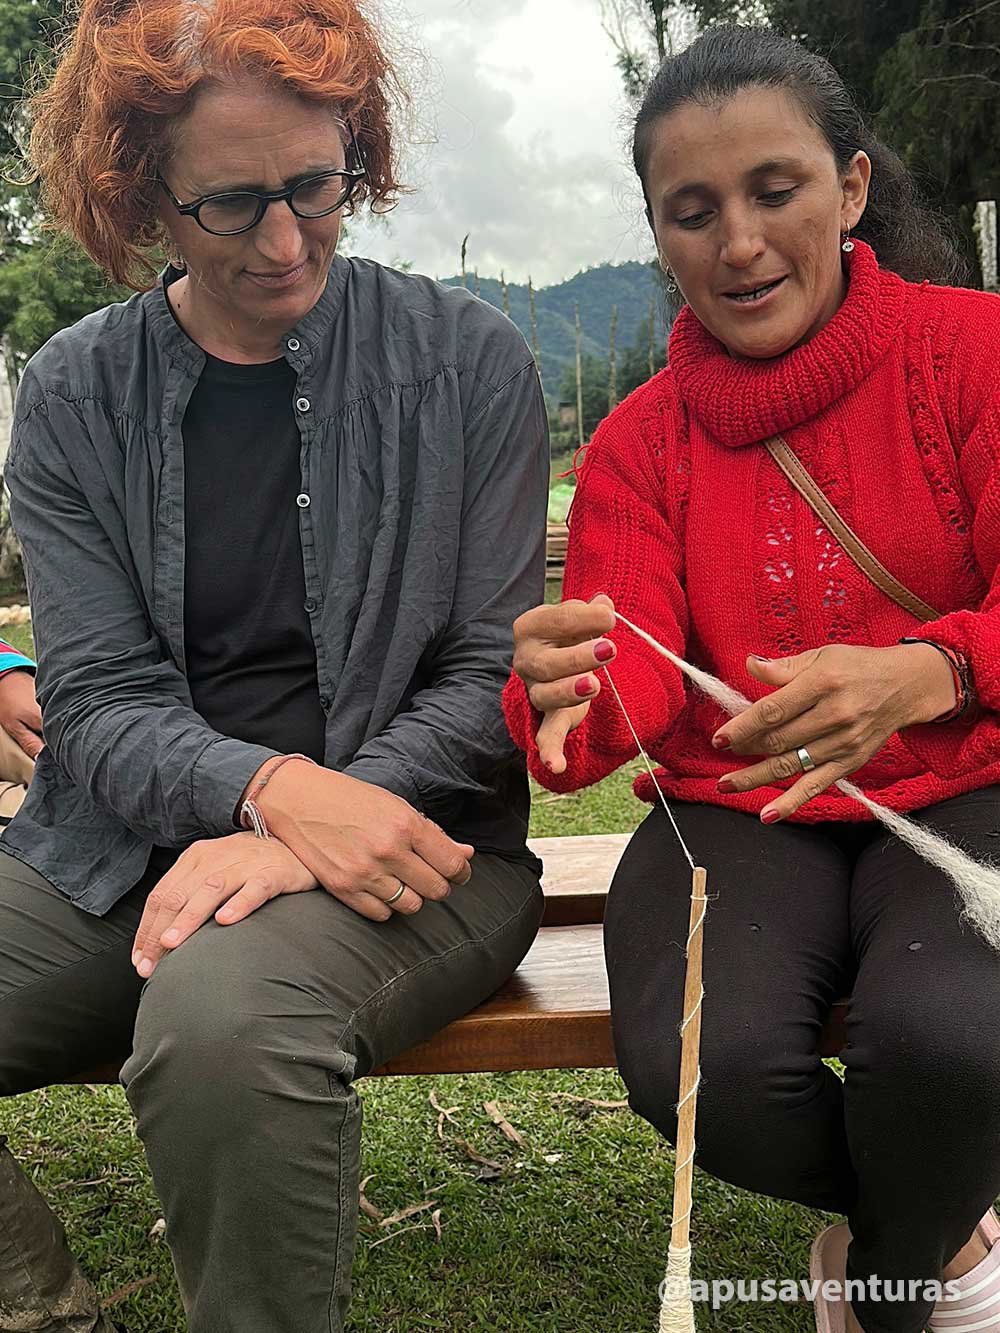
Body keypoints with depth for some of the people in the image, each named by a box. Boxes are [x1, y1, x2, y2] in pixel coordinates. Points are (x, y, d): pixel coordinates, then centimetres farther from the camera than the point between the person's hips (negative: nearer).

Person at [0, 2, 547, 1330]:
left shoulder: (466, 360, 1)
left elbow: (493, 674, -2)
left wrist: (295, 844, -17)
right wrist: (276, 790, -23)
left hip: (403, 839, -2)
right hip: (121, 855, 3)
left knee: (222, 1019, -34)